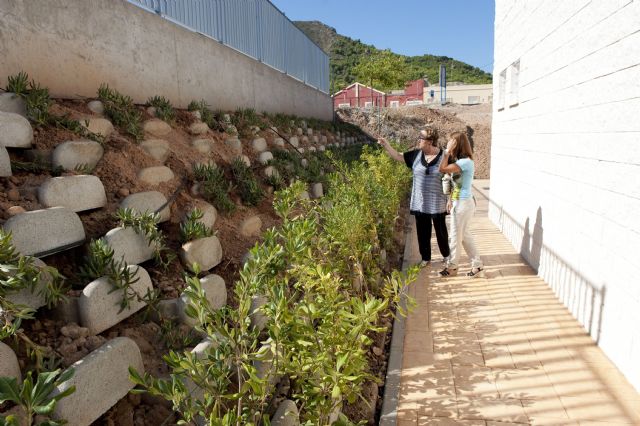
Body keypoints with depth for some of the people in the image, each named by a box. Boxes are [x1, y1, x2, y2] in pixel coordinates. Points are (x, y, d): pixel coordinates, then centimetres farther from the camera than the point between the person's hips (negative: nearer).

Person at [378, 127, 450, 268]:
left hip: (437, 203, -3)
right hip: (420, 203, 4)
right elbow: (398, 156, 6)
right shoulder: (416, 154, 0)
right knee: (422, 232, 11)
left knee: (441, 231, 12)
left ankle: (446, 255, 33)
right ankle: (426, 258, 26)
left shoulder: (443, 156, -11)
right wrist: (386, 145, -8)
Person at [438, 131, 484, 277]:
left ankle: (452, 266, 20)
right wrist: (451, 200, 11)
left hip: (463, 203, -10)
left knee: (456, 236, 5)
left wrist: (447, 152, -19)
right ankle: (477, 266, 22)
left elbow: (443, 169, -27)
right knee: (465, 235, 15)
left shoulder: (465, 162, -20)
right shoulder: (462, 161, 9)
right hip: (460, 202, 10)